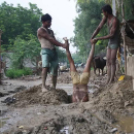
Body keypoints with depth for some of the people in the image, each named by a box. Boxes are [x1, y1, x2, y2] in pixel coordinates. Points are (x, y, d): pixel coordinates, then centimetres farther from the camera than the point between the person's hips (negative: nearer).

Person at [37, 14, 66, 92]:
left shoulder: (51, 31, 24)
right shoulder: (40, 30, 1)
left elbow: (54, 42, 17)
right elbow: (50, 39, -9)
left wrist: (62, 45, -4)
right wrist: (62, 44, -15)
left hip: (53, 50, 7)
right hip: (46, 50, -7)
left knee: (55, 69, 3)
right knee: (45, 66, -28)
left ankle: (54, 88, 10)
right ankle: (44, 86, -34)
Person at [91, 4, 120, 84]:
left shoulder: (115, 20, -24)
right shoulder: (105, 18, 0)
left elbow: (111, 35, -24)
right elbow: (99, 28, 2)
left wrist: (98, 39, -23)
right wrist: (92, 37, -10)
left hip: (115, 42, -8)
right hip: (110, 42, 8)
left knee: (112, 61, -10)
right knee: (108, 61, 5)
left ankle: (112, 80, -7)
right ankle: (108, 79, 7)